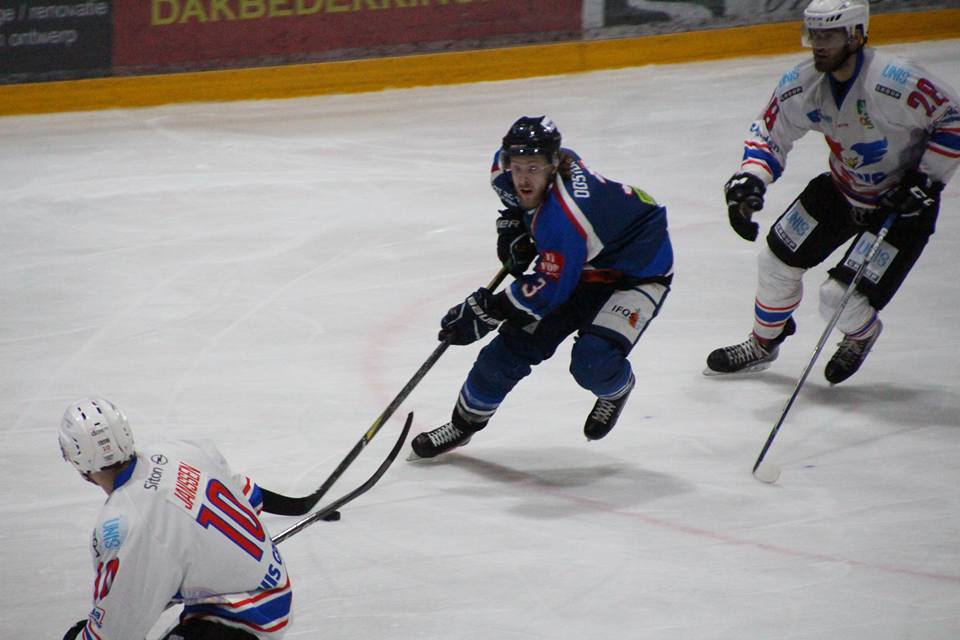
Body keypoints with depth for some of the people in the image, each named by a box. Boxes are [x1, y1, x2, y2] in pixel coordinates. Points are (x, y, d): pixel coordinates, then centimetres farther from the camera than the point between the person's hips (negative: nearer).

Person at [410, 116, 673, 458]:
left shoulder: (563, 218, -40)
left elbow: (549, 289, -33)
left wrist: (485, 311, -27)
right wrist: (512, 222, 6)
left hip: (637, 271, -8)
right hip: (581, 267, 8)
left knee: (592, 362, -26)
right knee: (514, 344, 2)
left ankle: (617, 388, 11)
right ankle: (465, 421, 22)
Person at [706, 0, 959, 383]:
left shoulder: (894, 82, -33)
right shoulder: (801, 85, -13)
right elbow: (767, 134, 1)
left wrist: (927, 180, -22)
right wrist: (749, 180, -18)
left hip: (902, 203, -6)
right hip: (841, 189, 6)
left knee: (839, 299, -12)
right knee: (778, 258, 10)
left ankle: (862, 335, 26)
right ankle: (763, 344, 37)